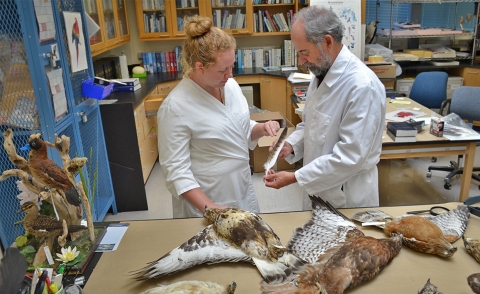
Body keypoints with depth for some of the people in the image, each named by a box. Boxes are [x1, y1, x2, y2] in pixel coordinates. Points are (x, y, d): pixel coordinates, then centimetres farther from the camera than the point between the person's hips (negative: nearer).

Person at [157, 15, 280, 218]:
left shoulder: (230, 85, -4)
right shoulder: (175, 107, -23)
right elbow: (176, 171, -20)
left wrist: (261, 129, -9)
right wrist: (209, 208, -26)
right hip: (204, 205, -6)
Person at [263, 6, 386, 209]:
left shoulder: (363, 86, -26)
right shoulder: (321, 74, 0)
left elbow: (350, 157, -27)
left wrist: (295, 177, -24)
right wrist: (291, 144, -5)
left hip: (347, 198, -7)